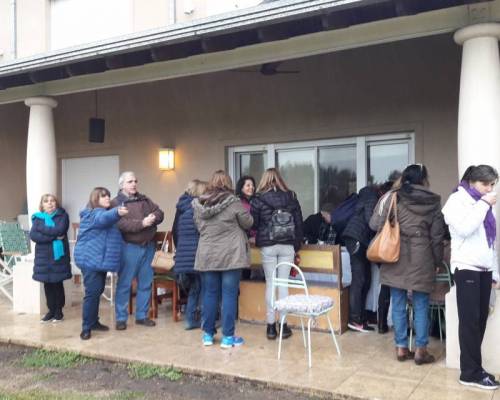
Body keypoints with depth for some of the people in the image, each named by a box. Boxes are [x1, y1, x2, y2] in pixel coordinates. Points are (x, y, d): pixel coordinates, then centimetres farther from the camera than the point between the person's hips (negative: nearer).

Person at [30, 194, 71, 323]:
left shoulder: (62, 215, 0)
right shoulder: (37, 218, 7)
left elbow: (60, 230, -17)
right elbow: (33, 235, -8)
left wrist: (42, 228, -10)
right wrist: (53, 236, -16)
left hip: (58, 255, -3)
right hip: (43, 256, 3)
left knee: (57, 283, 2)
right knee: (47, 284, 8)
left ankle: (59, 311, 15)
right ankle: (51, 310, 21)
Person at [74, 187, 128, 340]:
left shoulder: (105, 213, 18)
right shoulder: (94, 213, -15)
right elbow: (104, 218, -39)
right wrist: (117, 212, -59)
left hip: (100, 259, 10)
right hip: (90, 259, -10)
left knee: (98, 291, 16)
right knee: (92, 292, -11)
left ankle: (93, 322, 27)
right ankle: (86, 327, -4)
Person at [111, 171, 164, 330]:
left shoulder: (144, 199, 15)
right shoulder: (116, 203, -4)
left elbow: (159, 213, 10)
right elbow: (121, 224, -19)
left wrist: (153, 217, -13)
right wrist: (142, 223, -24)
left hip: (148, 246, 6)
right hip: (129, 247, -5)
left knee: (146, 283, 11)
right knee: (124, 284, 1)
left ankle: (142, 316, 22)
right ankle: (121, 318, 12)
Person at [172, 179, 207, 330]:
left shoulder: (181, 206, 13)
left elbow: (175, 231, 18)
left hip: (183, 253, 7)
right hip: (197, 252, -7)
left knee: (194, 287, 16)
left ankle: (190, 319, 18)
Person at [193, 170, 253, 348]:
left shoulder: (199, 204, 3)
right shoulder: (233, 202, -9)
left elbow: (199, 227, 13)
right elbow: (248, 223, 1)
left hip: (207, 255, 4)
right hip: (230, 255, -4)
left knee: (210, 293, 12)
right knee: (229, 294, 2)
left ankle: (208, 334, 19)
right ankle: (228, 336, 7)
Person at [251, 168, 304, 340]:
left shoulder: (258, 199, -3)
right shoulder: (291, 197, 4)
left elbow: (252, 224, 0)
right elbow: (299, 223, 6)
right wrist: (297, 245, 14)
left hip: (267, 246, -1)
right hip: (287, 245, 1)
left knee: (270, 283, 6)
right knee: (283, 283, 5)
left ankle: (271, 326, 9)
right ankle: (283, 325, 9)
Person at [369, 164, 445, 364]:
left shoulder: (392, 197, -1)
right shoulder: (433, 202, 2)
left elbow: (374, 225, -3)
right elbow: (437, 236, 4)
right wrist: (437, 261, 15)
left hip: (395, 258, 1)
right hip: (421, 260, 0)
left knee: (398, 304, 9)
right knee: (421, 305, 9)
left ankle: (401, 348, 16)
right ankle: (421, 350, 13)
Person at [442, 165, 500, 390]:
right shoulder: (457, 200, -2)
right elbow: (464, 228, -20)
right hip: (466, 268, -7)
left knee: (480, 320, 5)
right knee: (470, 321, -5)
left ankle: (473, 367, 12)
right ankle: (470, 373, 0)